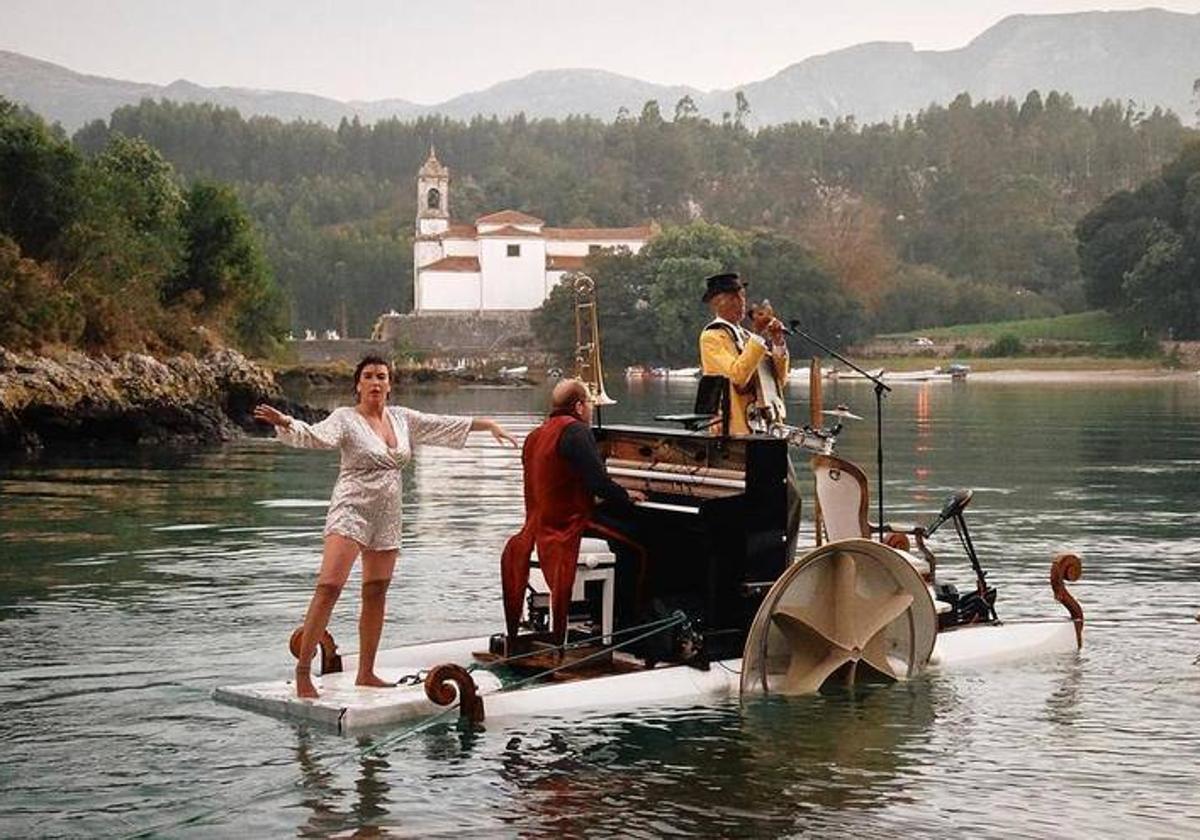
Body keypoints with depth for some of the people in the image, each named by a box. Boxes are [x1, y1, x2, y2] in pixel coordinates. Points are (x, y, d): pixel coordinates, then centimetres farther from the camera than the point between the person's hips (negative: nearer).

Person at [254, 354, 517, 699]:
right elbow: (316, 435, -23)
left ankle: (366, 673, 18)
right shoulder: (346, 418, -5)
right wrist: (284, 423, -41)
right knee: (329, 586, -18)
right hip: (351, 510, -6)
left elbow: (447, 424, 19)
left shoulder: (402, 418, 11)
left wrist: (489, 424, 18)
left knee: (376, 593, 10)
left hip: (387, 516, 6)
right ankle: (303, 669, -16)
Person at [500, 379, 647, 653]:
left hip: (537, 525, 10)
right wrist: (627, 495, 2)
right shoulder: (575, 431, -11)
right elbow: (599, 483, -18)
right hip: (571, 524, -10)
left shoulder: (535, 436, 17)